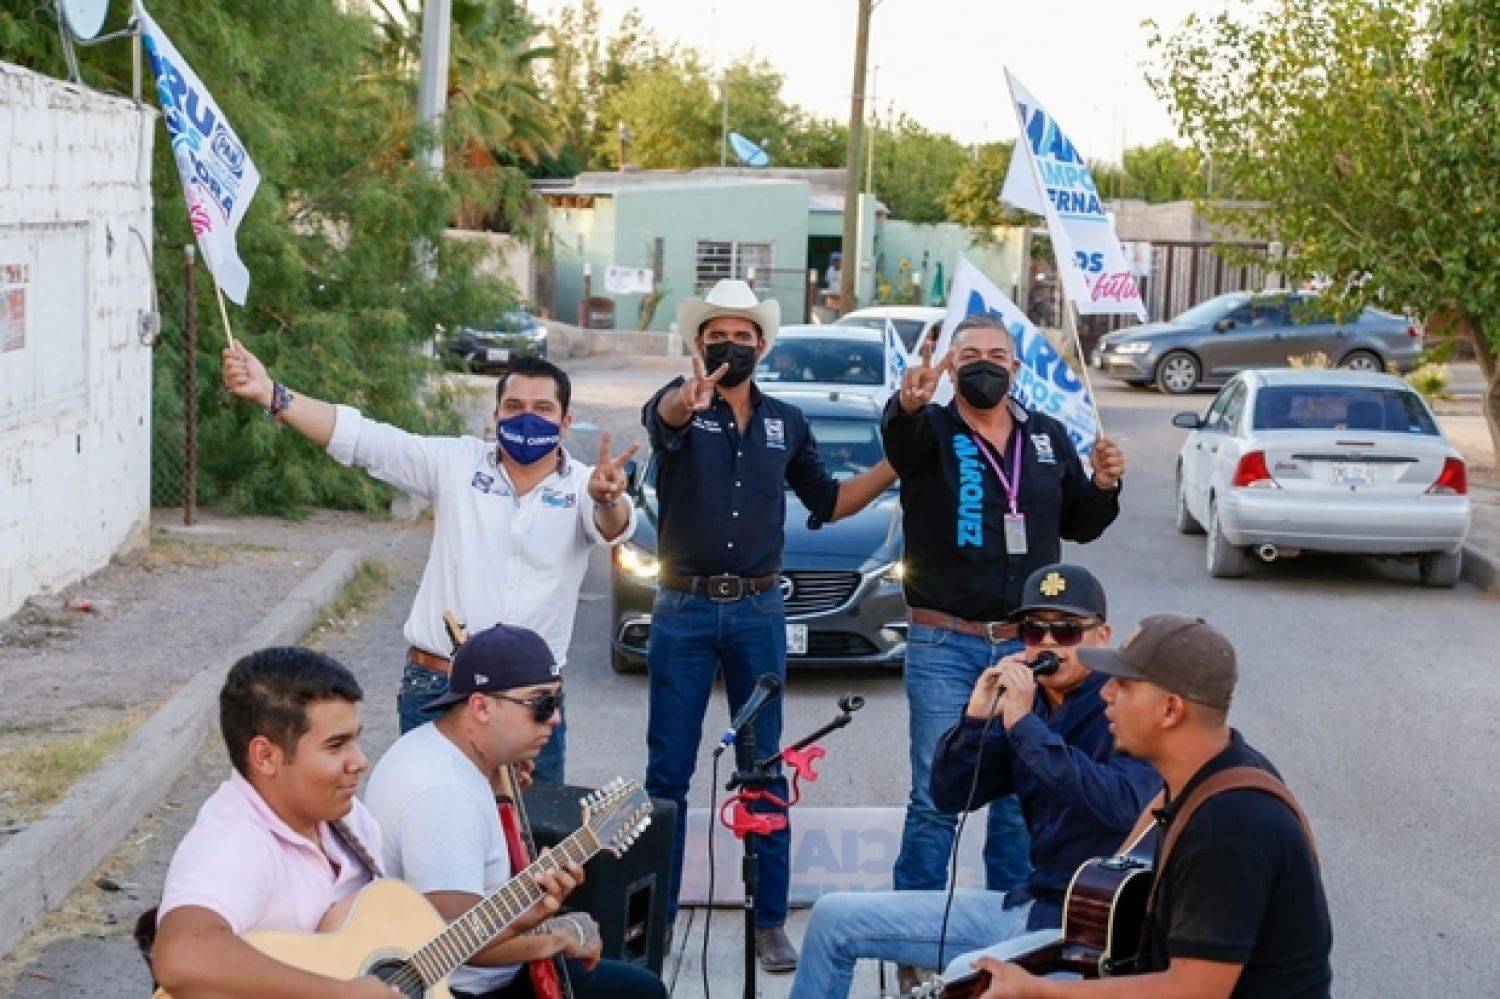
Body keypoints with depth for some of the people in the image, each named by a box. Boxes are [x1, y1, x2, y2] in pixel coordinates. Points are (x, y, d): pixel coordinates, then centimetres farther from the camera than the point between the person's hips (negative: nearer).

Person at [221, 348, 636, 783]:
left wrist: (608, 499, -48)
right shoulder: (457, 463, 2)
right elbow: (362, 436, -5)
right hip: (434, 687, 0)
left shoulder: (582, 487, -1)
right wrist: (271, 393, -17)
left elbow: (612, 527, -22)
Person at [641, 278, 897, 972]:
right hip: (684, 608, -2)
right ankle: (656, 912, 15)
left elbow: (828, 501, 19)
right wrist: (687, 401, -54)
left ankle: (771, 921, 12)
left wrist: (897, 464, 5)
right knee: (667, 770, 4)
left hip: (758, 609, 2)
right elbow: (660, 417, -29)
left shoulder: (786, 422, 9)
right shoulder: (679, 406, -3)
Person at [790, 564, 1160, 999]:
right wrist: (976, 718, -11)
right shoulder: (1027, 701, 9)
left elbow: (1126, 807, -30)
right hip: (1039, 905, 7)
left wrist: (1026, 726, -26)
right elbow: (950, 796, 7)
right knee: (835, 918, 8)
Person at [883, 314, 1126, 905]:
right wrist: (907, 404, -52)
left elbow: (1079, 525, 22)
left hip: (1026, 646, 4)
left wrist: (1103, 487, 0)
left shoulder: (1049, 436, 11)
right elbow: (899, 434, -28)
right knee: (936, 798, -4)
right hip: (943, 646, -3)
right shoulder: (930, 431, -2)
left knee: (1021, 797, 9)